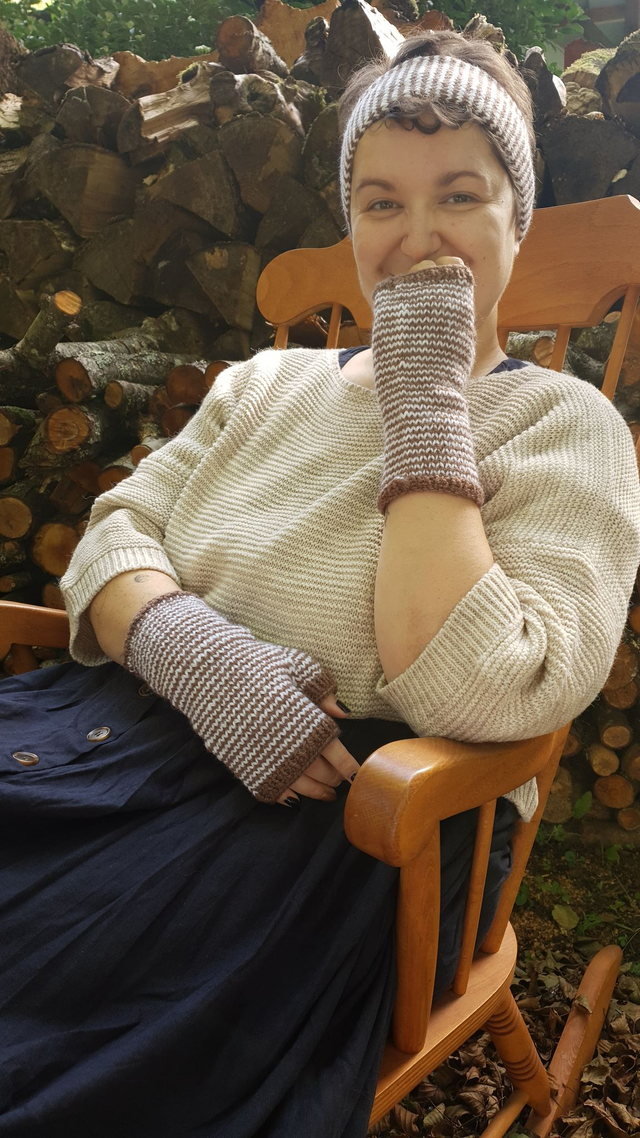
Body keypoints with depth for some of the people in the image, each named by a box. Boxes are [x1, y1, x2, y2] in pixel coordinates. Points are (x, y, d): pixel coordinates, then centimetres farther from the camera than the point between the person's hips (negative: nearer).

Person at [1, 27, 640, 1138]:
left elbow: (475, 692, -17)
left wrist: (426, 401, -12)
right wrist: (193, 647, -15)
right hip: (134, 726, 6)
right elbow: (116, 530, 7)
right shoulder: (266, 382, 16)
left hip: (339, 825, -5)